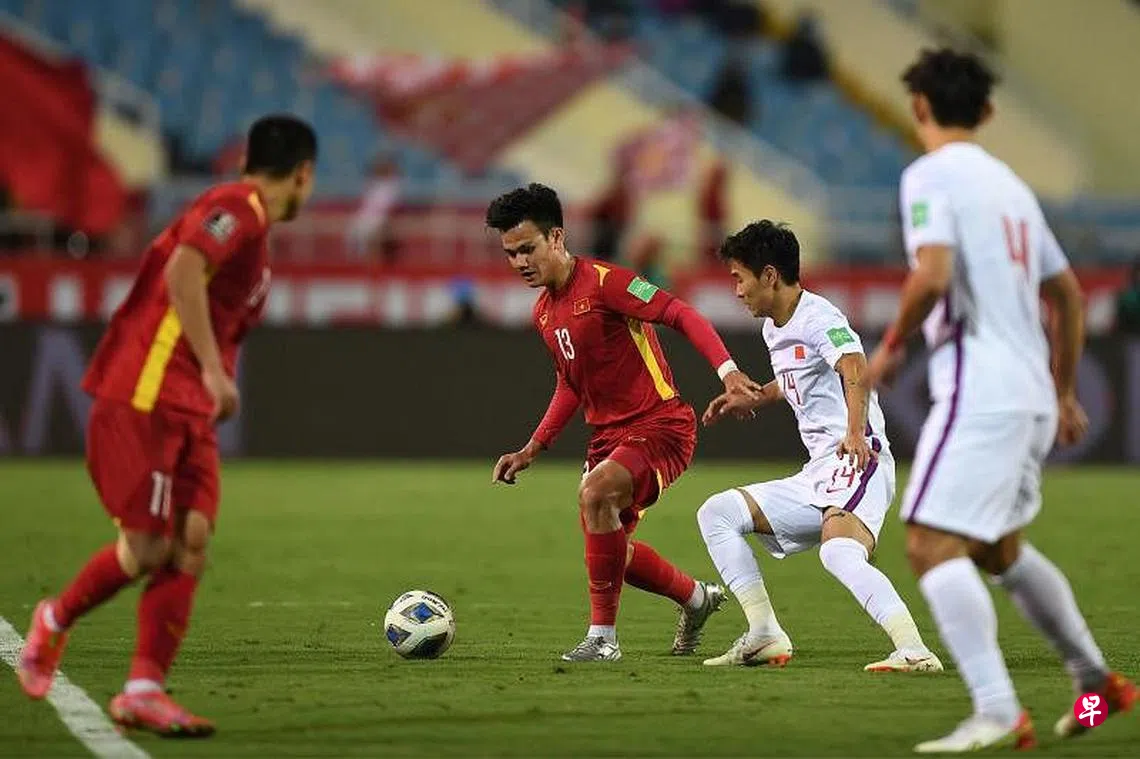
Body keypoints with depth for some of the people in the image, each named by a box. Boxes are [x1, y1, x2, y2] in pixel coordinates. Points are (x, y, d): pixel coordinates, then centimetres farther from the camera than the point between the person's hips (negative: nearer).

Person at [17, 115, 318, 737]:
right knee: (148, 548, -8)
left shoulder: (252, 232, 21)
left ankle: (144, 690, -5)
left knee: (190, 543, -3)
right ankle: (55, 622, 17)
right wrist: (214, 370, -27)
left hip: (188, 413, 9)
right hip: (144, 401, -9)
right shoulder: (236, 208, -10)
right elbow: (182, 271, -27)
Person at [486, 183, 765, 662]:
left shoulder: (603, 282, -16)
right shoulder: (544, 313, 11)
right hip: (609, 435, 9)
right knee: (607, 545, 13)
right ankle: (696, 598, 40)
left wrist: (727, 370, -33)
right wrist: (532, 450, 17)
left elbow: (682, 315, -20)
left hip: (660, 425, -9)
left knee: (595, 493, -32)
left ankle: (602, 637, -24)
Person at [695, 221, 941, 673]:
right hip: (816, 478, 10)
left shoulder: (817, 317, -10)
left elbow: (856, 369, -30)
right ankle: (765, 636, -1)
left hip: (857, 461, -10)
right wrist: (751, 401, 39)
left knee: (838, 553, -36)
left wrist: (855, 431, -44)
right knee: (715, 513, 7)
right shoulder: (774, 328, 19)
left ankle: (914, 650, -45)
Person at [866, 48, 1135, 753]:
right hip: (1030, 394, 9)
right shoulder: (1009, 182, 18)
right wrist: (1065, 392, 31)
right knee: (999, 548, 25)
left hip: (979, 392, -9)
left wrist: (891, 347, -6)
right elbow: (1067, 292, 23)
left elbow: (931, 276, -22)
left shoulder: (931, 175, -7)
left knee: (933, 547, -13)